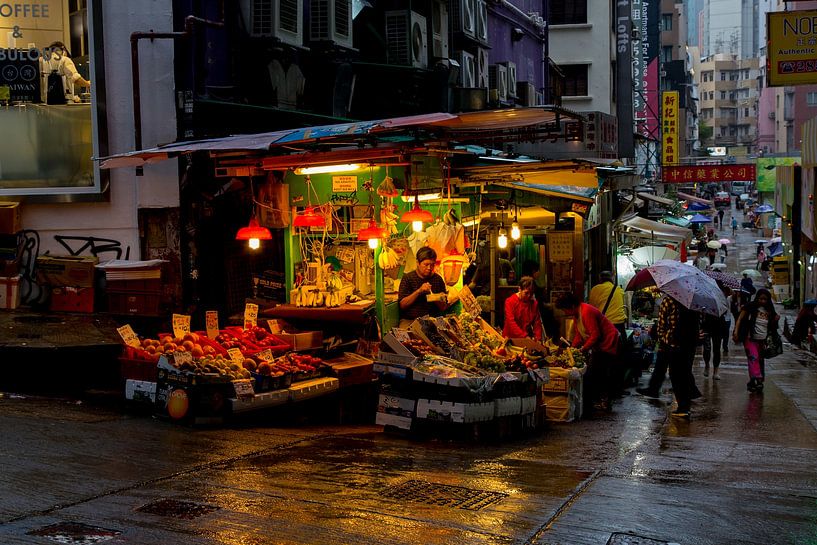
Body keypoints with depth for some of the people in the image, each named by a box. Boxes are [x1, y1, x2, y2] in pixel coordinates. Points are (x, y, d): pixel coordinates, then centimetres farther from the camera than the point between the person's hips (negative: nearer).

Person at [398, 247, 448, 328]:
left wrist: (438, 300, -12)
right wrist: (418, 291, -18)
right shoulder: (407, 278, 2)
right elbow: (402, 305, -6)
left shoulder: (438, 279, 8)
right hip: (409, 320, -3)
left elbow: (443, 308, 11)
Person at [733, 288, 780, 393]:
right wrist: (736, 331, -17)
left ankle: (752, 382, 15)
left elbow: (771, 326, 16)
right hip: (750, 339, -5)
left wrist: (776, 320, -5)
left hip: (762, 340, 5)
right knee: (753, 358, -19)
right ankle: (757, 380, -25)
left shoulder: (769, 311, 8)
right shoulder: (751, 307, -4)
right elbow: (740, 318, -5)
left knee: (760, 361, 7)